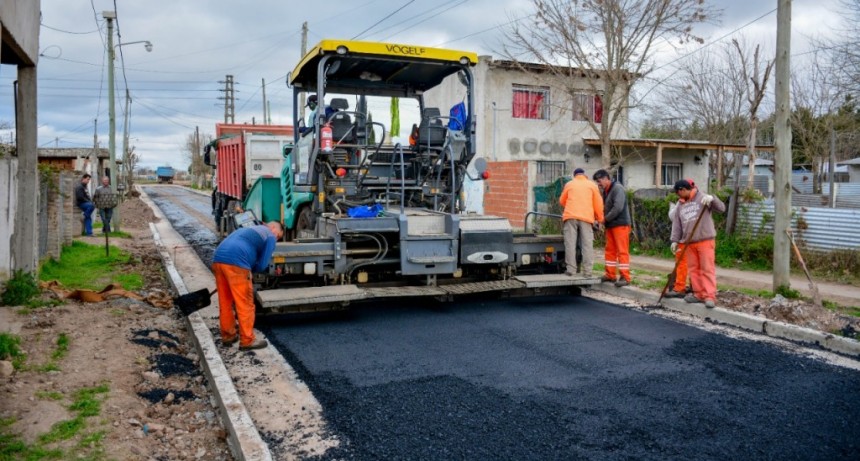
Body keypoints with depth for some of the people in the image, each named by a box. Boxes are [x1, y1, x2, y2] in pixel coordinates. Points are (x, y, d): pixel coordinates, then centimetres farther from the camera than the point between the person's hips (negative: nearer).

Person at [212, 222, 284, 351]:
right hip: (235, 263, -8)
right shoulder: (270, 236, 11)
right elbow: (262, 265, 3)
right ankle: (247, 341, 9)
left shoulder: (247, 229, 35)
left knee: (225, 302, 18)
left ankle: (228, 336, 29)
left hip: (218, 259, 8)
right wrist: (248, 269, 21)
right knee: (245, 304, 2)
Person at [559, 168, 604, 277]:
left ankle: (571, 269, -5)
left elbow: (562, 201, 23)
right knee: (587, 244, -1)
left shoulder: (569, 184, 15)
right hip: (587, 218, 0)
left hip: (570, 217, 0)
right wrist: (600, 219, 16)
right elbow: (598, 204, 9)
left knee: (570, 243, 0)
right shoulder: (592, 185, 13)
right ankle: (587, 271, -5)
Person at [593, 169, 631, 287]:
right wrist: (603, 218, -2)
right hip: (610, 225, 9)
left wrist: (605, 219, -13)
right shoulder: (605, 191, 15)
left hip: (620, 224, -9)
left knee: (622, 251, -7)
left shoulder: (617, 188, -12)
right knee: (609, 250, 11)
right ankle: (610, 275, 19)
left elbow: (618, 208, -21)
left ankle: (625, 277, -4)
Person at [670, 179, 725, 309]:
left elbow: (721, 209, -8)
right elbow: (676, 224, 13)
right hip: (689, 242, 6)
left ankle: (710, 296, -8)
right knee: (694, 269, 8)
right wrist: (675, 240, 5)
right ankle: (699, 294, 17)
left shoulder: (702, 198, -2)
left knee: (707, 268, -6)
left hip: (705, 240, -6)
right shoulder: (681, 206, 15)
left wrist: (712, 199, -25)